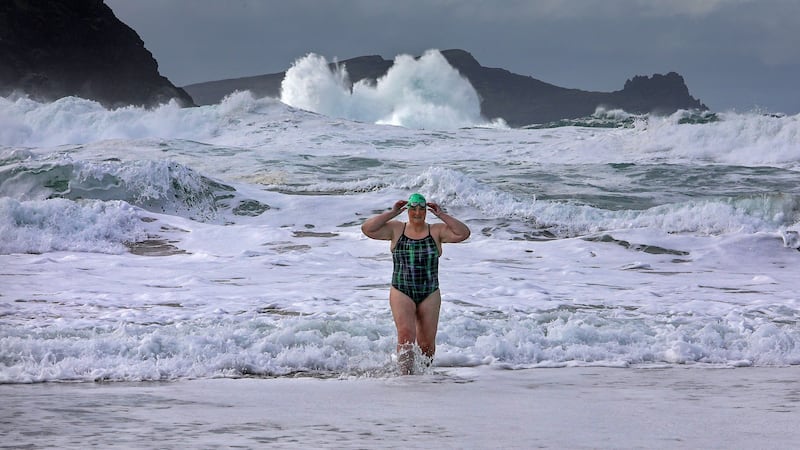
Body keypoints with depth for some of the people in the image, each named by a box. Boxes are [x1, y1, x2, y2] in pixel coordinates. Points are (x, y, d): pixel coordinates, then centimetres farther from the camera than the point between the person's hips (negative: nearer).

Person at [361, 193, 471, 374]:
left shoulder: (436, 231, 3)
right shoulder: (396, 229, 4)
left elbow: (463, 233, -10)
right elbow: (367, 229, -5)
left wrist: (441, 215, -10)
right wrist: (391, 214, -9)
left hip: (429, 295, 1)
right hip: (401, 293, -1)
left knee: (427, 343, 5)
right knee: (406, 334, -19)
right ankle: (407, 376, -21)